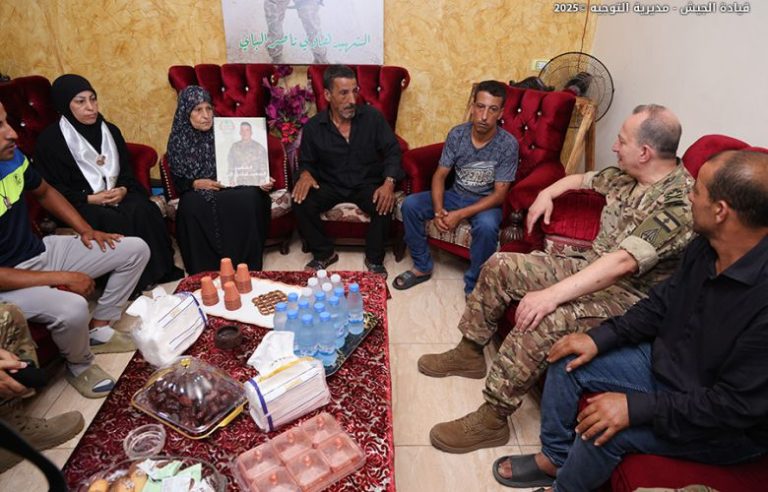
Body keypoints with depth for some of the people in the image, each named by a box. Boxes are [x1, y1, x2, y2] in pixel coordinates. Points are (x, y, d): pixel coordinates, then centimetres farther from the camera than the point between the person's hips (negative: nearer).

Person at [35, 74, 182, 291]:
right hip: (79, 204, -4)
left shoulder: (110, 130, 12)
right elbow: (50, 188, -6)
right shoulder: (50, 140, -3)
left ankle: (160, 269, -18)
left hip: (117, 194, 4)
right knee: (115, 221, -33)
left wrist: (123, 189, -9)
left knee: (143, 210, -28)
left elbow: (127, 170, 14)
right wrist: (89, 199, -17)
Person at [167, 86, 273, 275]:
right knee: (191, 205, -36)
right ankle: (205, 270, -21)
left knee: (250, 196, -34)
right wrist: (195, 184, -17)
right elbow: (178, 181, 5)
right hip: (198, 193, 0)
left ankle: (246, 265, -22)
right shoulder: (178, 140, 4)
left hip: (231, 187, 0)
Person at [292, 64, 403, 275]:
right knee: (301, 202, -25)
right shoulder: (313, 127, -3)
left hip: (367, 183, -1)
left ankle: (374, 259, -7)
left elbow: (392, 151, -5)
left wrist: (389, 182, -23)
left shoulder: (373, 117, -6)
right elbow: (306, 161, 8)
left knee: (385, 204, -31)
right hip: (329, 185, 1)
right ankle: (324, 253, -1)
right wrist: (305, 174, -18)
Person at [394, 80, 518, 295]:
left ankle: (474, 286, -14)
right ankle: (422, 267, -1)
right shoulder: (457, 134, -9)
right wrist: (438, 209, -24)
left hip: (486, 202, -4)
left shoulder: (508, 144, -19)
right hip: (455, 195, 4)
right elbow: (440, 175, -5)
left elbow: (499, 194, -20)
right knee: (410, 204, -16)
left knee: (487, 226, -38)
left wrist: (460, 215, -29)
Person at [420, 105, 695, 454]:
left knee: (542, 320, -35)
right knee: (500, 266, 0)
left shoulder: (680, 202, -24)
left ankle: (492, 419, -20)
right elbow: (582, 179, 26)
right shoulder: (627, 176, 3)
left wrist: (552, 294, -41)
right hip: (591, 268, 9)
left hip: (629, 295, -9)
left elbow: (623, 263, -35)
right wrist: (547, 194, 8)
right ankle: (470, 353, 13)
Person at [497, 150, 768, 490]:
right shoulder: (706, 247, -9)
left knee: (604, 430, -26)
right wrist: (600, 337, -5)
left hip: (729, 427, -7)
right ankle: (554, 458, 21)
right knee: (568, 360, 1)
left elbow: (737, 405, -29)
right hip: (665, 360, 8)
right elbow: (663, 302, 4)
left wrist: (637, 407, -29)